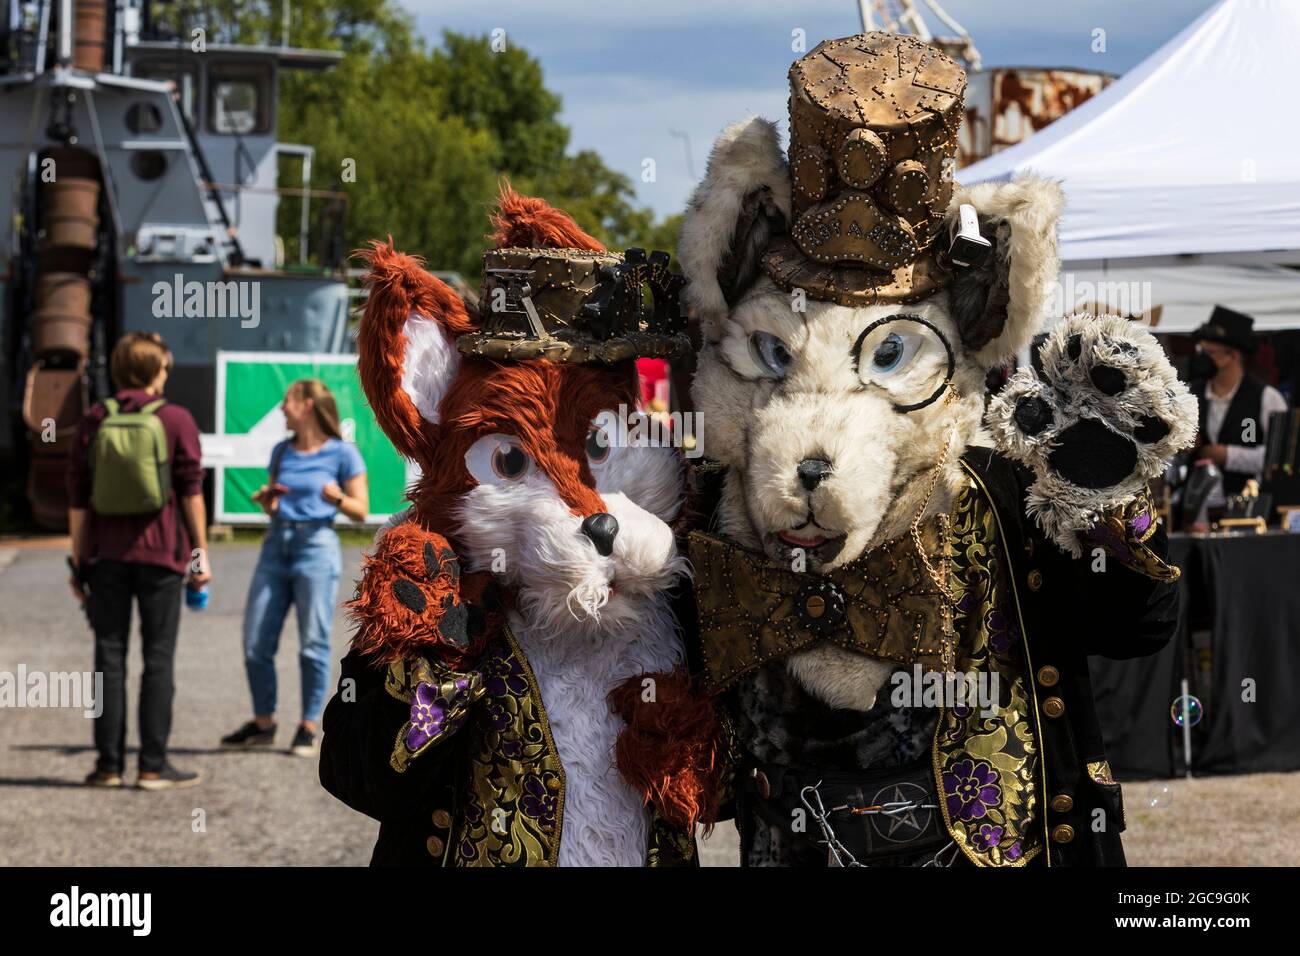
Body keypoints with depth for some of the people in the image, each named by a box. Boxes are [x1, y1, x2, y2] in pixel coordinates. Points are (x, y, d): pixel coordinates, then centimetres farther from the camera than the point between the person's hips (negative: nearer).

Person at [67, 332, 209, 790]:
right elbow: (191, 491, -4)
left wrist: (78, 560, 10)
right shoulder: (176, 420, -3)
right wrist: (201, 552, 1)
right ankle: (153, 765, 0)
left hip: (106, 555, 2)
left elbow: (78, 498, 5)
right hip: (160, 553, -2)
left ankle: (109, 764, 6)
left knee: (109, 657, 6)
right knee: (158, 658, 2)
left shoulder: (94, 421, 4)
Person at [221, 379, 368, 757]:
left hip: (316, 545, -6)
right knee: (256, 642, 3)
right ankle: (263, 723, 14)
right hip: (276, 545, 6)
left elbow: (361, 510, -1)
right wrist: (264, 499, 1)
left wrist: (338, 499, -20)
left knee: (313, 644, -4)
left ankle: (308, 727, 4)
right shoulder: (282, 451, 15)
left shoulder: (342, 453, -2)